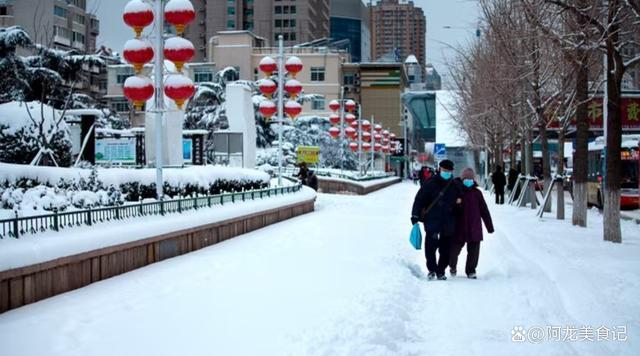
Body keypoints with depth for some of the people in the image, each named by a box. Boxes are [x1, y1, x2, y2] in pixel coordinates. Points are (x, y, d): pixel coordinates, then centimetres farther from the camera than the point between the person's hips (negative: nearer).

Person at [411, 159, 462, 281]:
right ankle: (432, 269, 0)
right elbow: (419, 199, -2)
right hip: (432, 220, -4)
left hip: (448, 222, 4)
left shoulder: (455, 186, 11)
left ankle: (440, 272, 21)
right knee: (431, 245, -16)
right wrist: (415, 215, -9)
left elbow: (460, 201, 27)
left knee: (445, 249, 7)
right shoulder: (430, 183, -1)